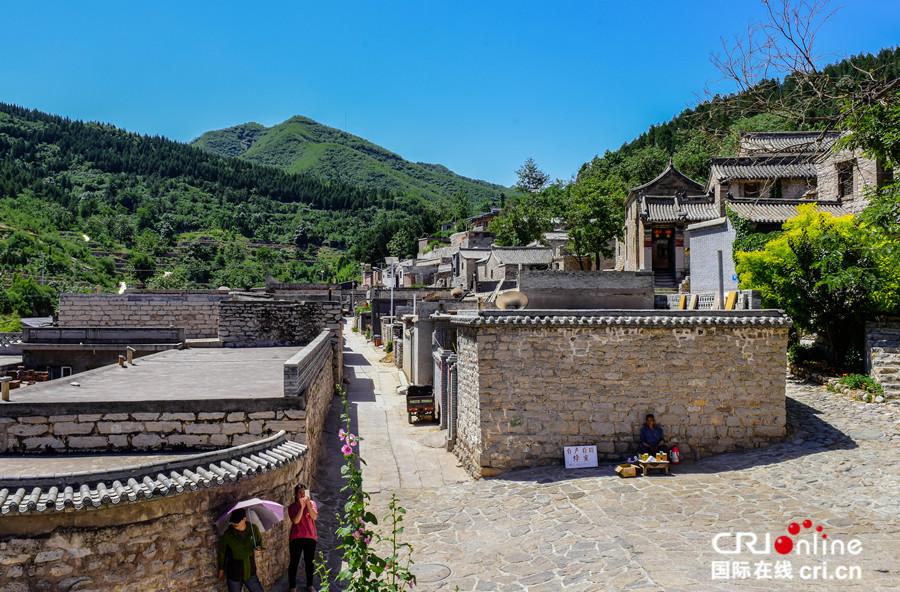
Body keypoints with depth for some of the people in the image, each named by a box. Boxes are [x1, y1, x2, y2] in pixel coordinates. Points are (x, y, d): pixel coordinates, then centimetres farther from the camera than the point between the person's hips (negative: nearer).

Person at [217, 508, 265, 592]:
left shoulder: (253, 529, -11)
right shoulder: (228, 534, -16)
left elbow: (260, 541, 7)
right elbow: (222, 552, -1)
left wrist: (259, 548, -15)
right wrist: (221, 569, 9)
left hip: (250, 573, 2)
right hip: (234, 575, -2)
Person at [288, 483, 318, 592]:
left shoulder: (312, 503, 4)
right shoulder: (292, 507, -2)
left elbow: (314, 517, -11)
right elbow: (295, 521, -16)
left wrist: (308, 505, -23)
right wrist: (302, 507, -22)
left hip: (310, 537, 2)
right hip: (296, 538, -2)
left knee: (309, 562, 12)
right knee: (294, 563, 2)